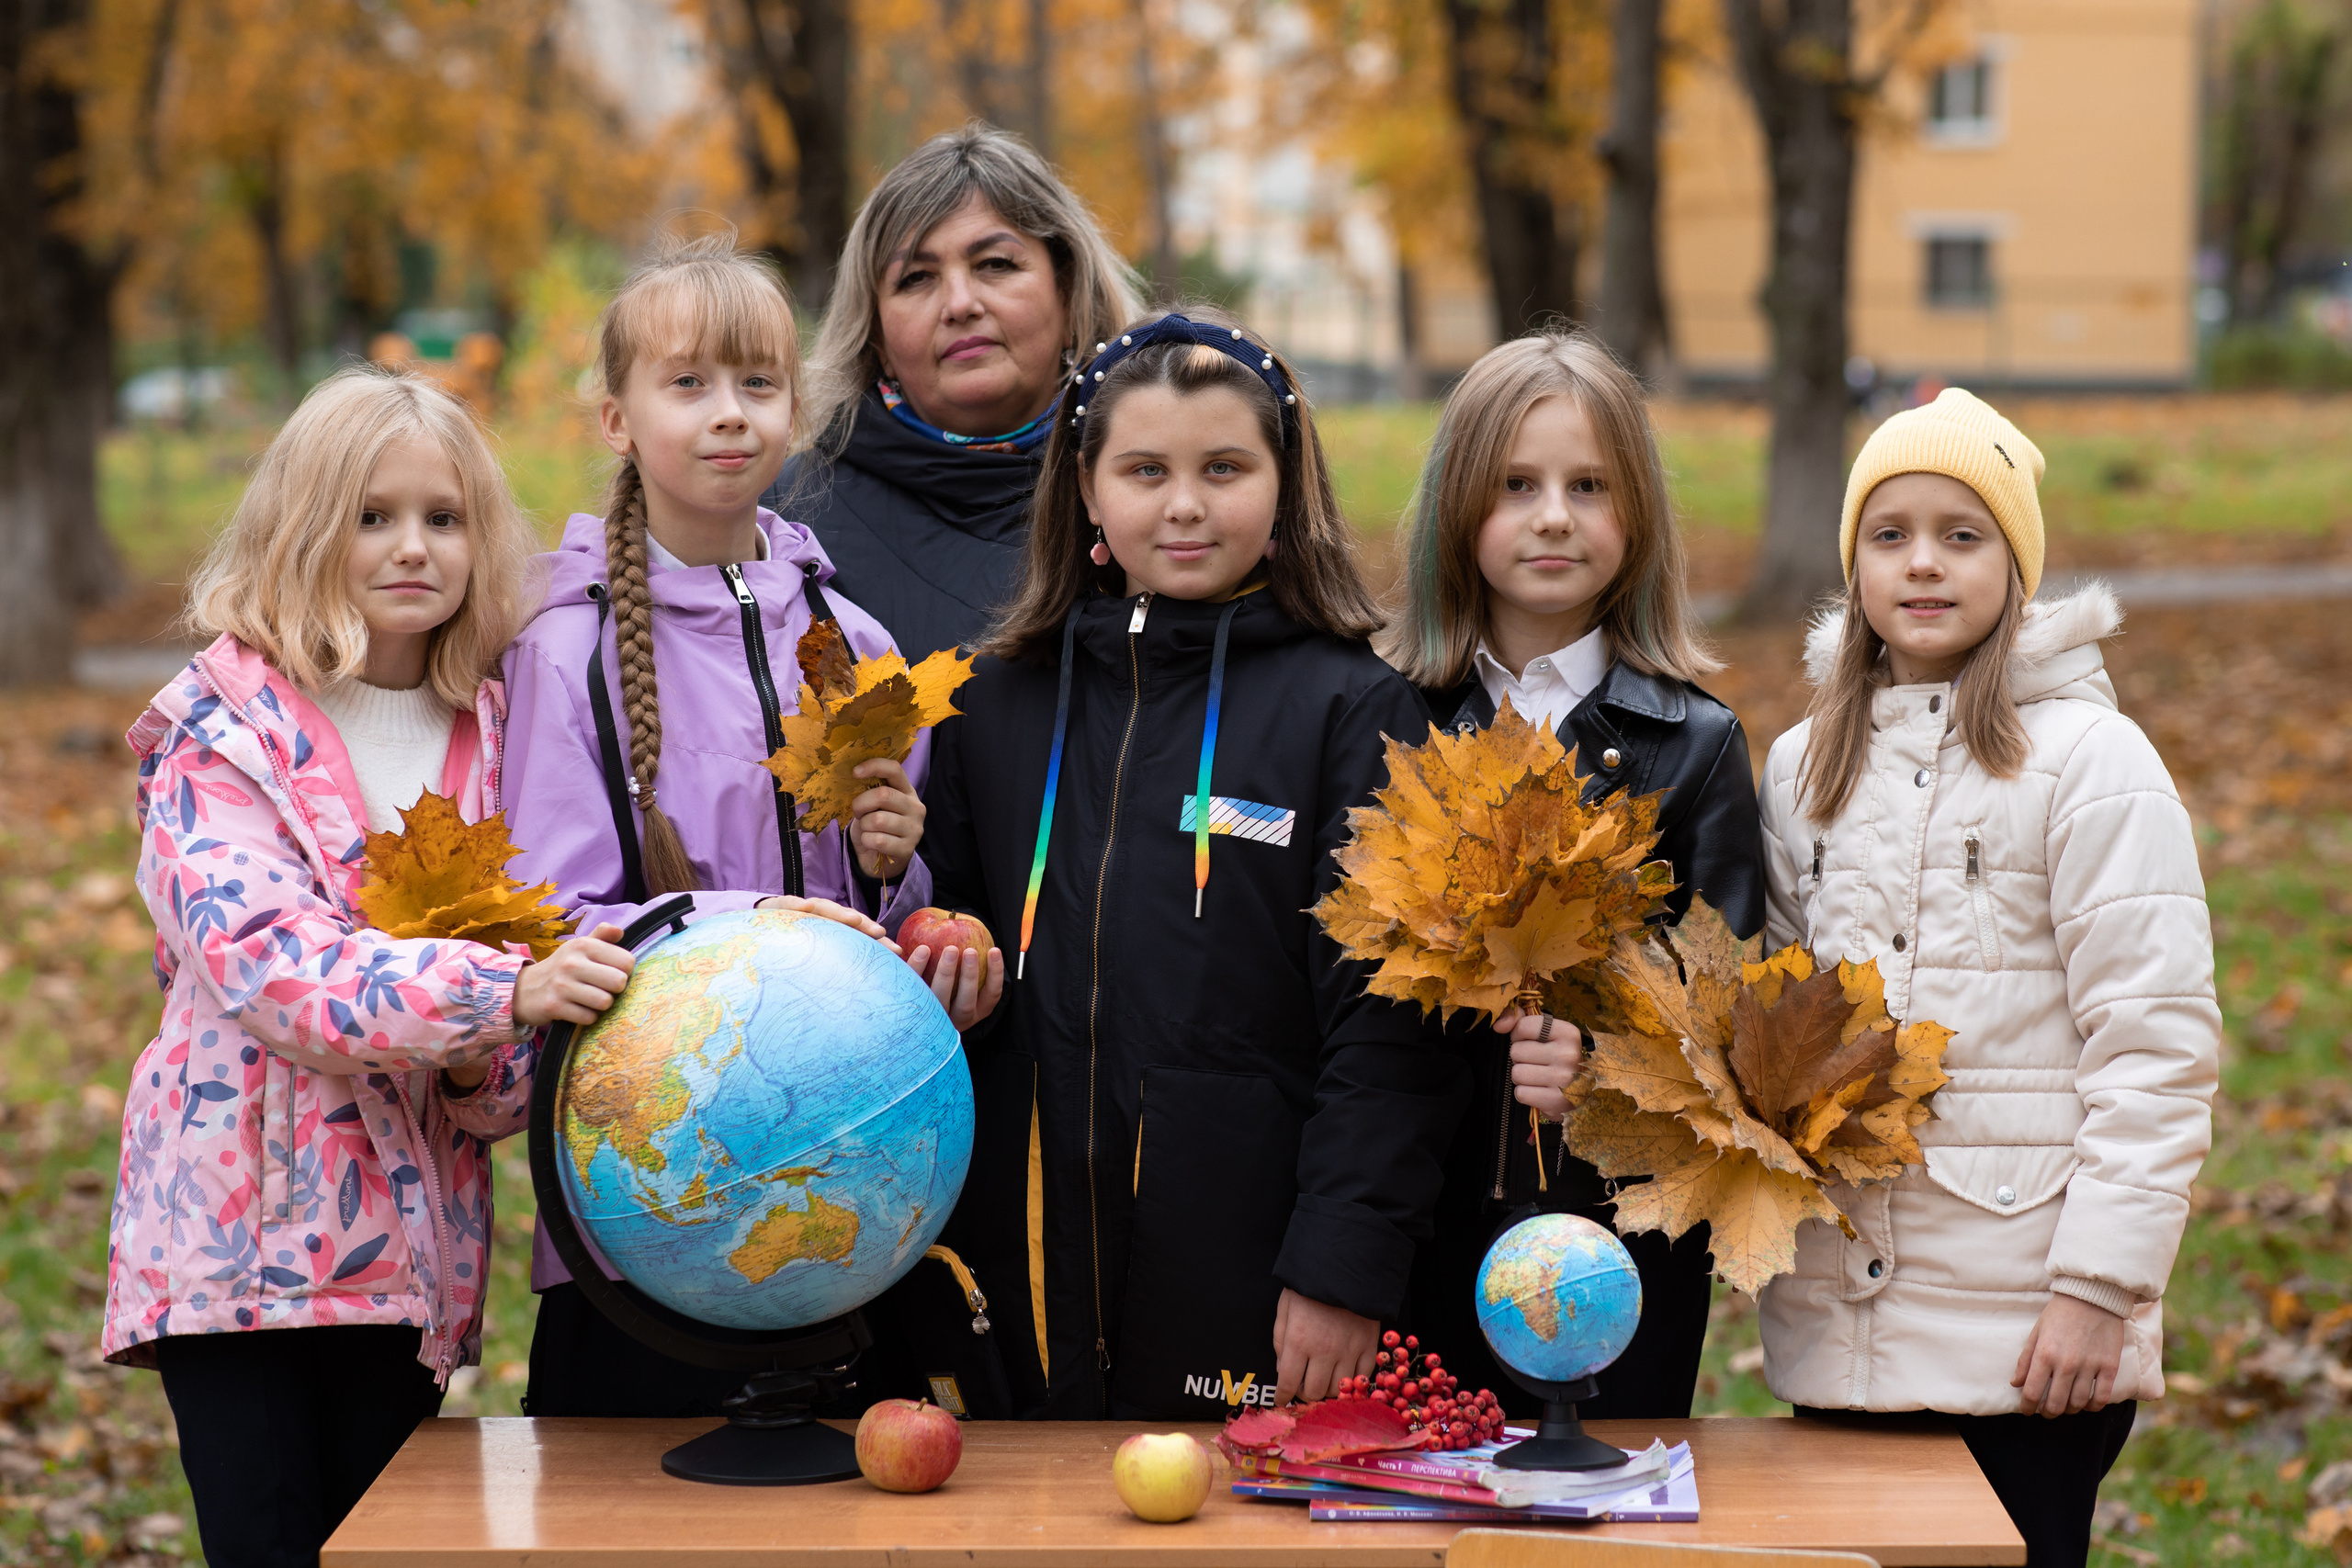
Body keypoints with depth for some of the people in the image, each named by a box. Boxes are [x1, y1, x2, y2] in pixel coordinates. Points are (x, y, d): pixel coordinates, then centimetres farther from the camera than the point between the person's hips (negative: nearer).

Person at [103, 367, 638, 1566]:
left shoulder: (491, 736, 8)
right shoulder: (222, 728, -5)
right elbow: (261, 952, -21)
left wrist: (493, 1071, -12)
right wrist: (503, 992, -33)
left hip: (409, 1233, 4)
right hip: (240, 1223, -4)